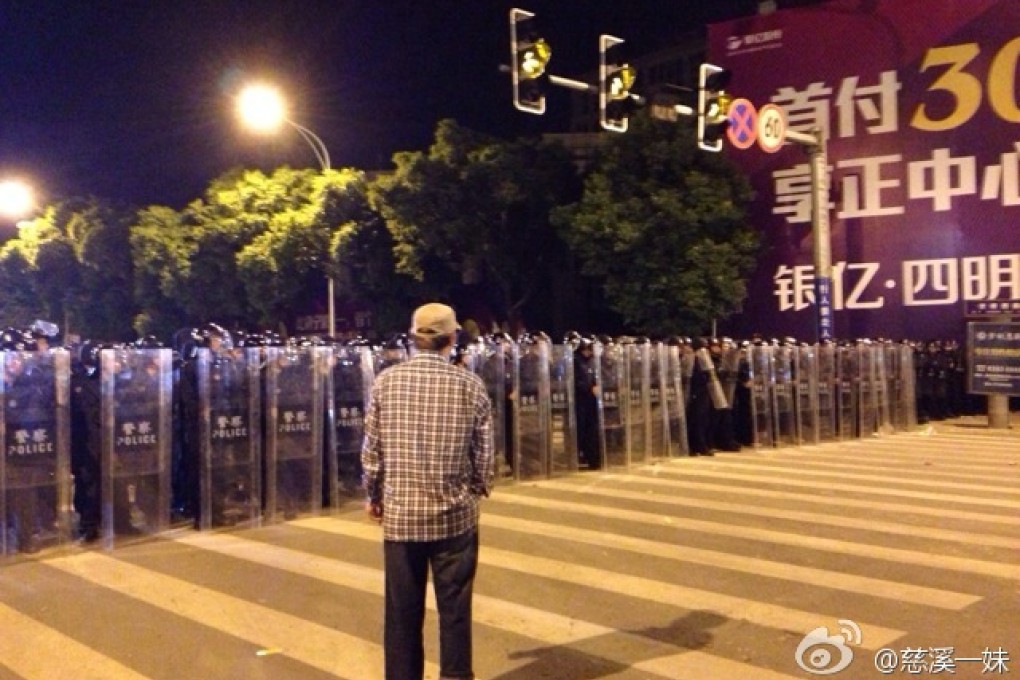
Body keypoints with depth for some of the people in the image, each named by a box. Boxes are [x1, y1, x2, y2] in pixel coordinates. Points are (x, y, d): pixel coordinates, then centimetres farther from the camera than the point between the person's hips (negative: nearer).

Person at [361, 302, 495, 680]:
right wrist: (477, 490, 18)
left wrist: (373, 497, 16)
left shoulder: (386, 382, -3)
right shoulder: (470, 385, -6)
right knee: (454, 608, 10)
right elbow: (484, 453, -1)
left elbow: (372, 450, 1)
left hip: (400, 514, 1)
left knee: (402, 611, 11)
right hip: (455, 515, -1)